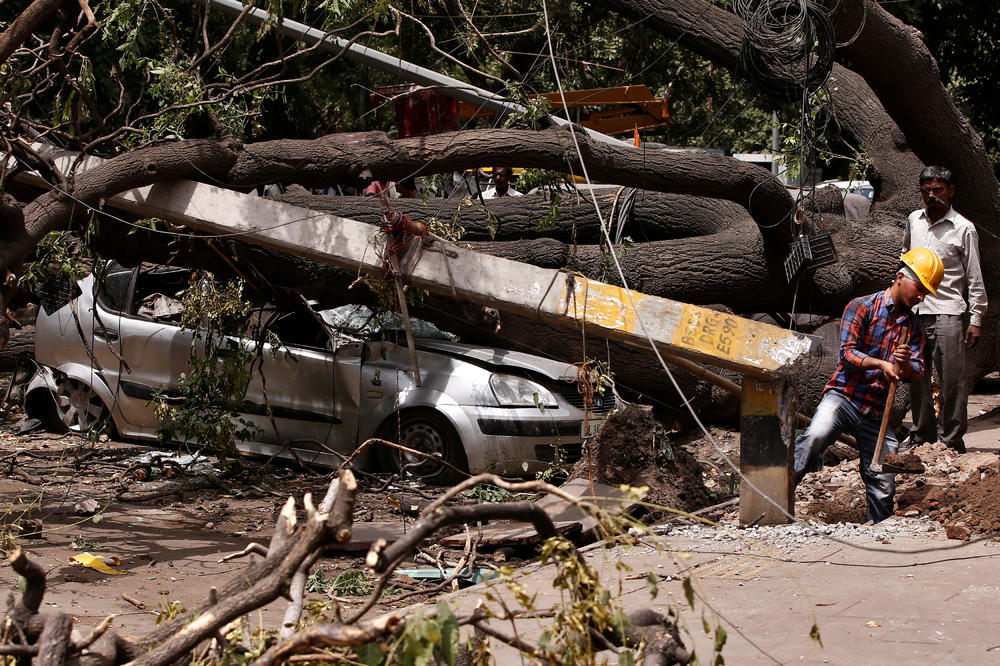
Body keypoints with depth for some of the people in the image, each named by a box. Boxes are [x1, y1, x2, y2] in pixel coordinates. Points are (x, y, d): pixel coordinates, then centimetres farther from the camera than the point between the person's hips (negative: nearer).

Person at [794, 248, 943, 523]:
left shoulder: (914, 327, 17)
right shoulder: (862, 307, 1)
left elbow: (917, 372, 7)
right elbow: (847, 353, -9)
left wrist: (905, 365, -16)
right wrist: (882, 364, -23)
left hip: (876, 412, 5)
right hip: (844, 397, -5)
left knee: (883, 487, 3)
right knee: (815, 436, -35)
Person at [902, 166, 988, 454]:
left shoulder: (963, 229, -4)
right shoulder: (914, 220, 10)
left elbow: (975, 278, -2)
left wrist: (975, 319, -6)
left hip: (948, 313, -5)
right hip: (915, 310, 5)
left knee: (952, 380, -6)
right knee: (917, 378, 10)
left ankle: (953, 440, -1)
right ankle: (922, 437, 20)